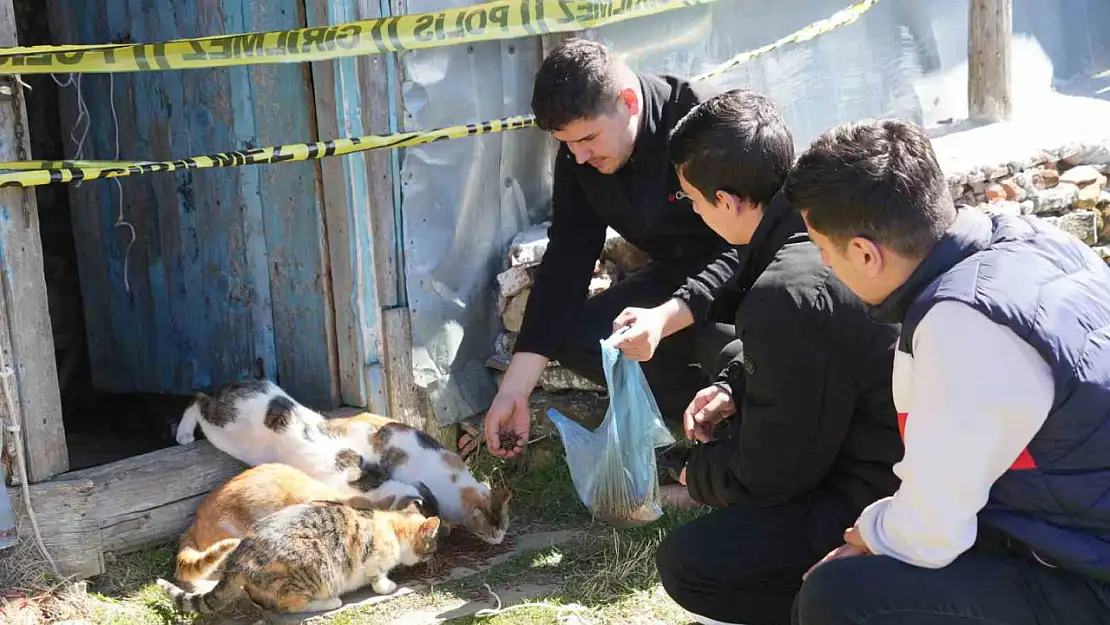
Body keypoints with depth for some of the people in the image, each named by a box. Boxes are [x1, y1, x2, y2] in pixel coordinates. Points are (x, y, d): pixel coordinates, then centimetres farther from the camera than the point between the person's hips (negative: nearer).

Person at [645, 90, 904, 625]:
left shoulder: (788, 297, -27)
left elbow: (768, 475, -17)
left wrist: (698, 475, 3)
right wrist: (733, 389, 8)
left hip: (885, 504, -10)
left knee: (686, 566, -11)